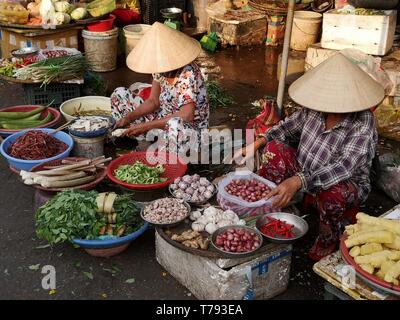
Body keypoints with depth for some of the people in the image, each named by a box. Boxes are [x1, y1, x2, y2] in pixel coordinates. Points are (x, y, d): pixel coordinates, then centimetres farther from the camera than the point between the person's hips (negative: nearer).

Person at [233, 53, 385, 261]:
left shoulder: (363, 124, -29)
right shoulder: (315, 108, -13)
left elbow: (344, 167, -39)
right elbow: (289, 126, 4)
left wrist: (298, 181, -50)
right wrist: (257, 143, -11)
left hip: (346, 184, -5)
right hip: (304, 171, 5)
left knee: (332, 193, -38)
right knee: (274, 150, -14)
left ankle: (328, 240, -5)